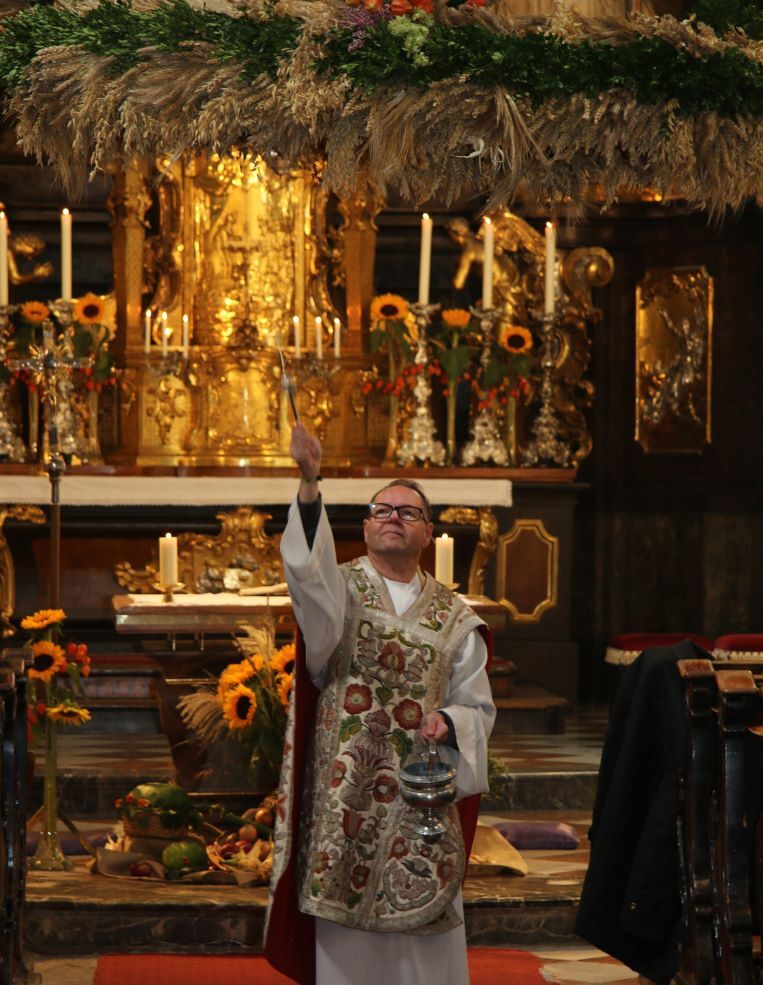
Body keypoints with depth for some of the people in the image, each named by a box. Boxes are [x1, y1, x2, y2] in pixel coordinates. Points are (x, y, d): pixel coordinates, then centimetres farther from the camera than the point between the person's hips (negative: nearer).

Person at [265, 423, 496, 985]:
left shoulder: (454, 617, 10)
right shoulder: (339, 586, 2)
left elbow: (478, 709, 11)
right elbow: (309, 565, -22)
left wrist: (448, 724, -13)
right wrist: (310, 484, -38)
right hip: (346, 790, -2)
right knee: (347, 940, 0)